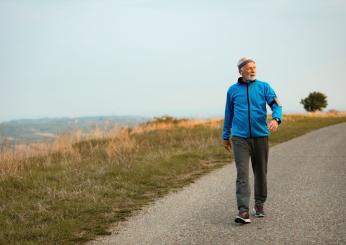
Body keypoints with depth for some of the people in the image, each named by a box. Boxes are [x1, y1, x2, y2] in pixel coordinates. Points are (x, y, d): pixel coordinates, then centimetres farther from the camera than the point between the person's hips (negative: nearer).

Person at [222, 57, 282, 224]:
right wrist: (225, 136, 19)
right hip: (240, 138, -1)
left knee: (260, 173, 11)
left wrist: (276, 119, -29)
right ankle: (243, 211, -15)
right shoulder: (233, 90, 7)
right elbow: (228, 114, 15)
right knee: (242, 174, -10)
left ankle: (259, 204, 28)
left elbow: (276, 105, -7)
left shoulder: (264, 87, 4)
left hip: (260, 136, 1)